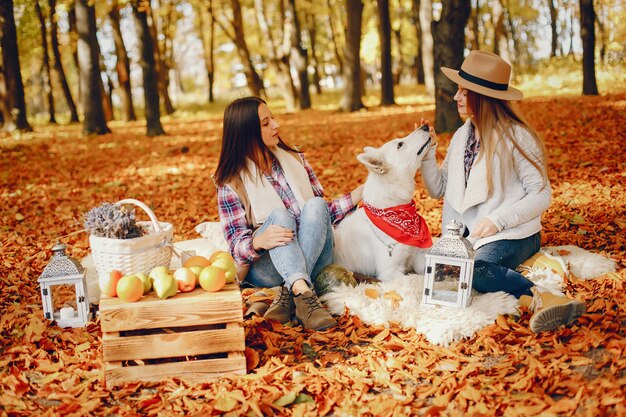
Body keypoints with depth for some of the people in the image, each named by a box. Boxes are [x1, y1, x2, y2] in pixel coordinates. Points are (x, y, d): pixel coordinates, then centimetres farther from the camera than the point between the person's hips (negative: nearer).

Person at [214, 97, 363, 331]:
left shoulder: (294, 159, 12)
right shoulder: (231, 182, -1)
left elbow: (321, 212, 15)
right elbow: (236, 242, -8)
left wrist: (361, 192, 2)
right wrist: (258, 241, -31)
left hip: (313, 258, 3)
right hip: (264, 265, -3)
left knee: (315, 206, -26)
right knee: (279, 215, -31)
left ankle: (289, 294, -36)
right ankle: (303, 293, -49)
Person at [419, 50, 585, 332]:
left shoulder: (516, 137, -6)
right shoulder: (461, 136, 13)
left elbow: (541, 195, -8)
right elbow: (438, 190, 15)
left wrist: (498, 220, -20)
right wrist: (427, 151, 1)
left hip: (512, 235, -5)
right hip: (467, 235, 6)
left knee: (474, 267, -37)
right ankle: (541, 301, -40)